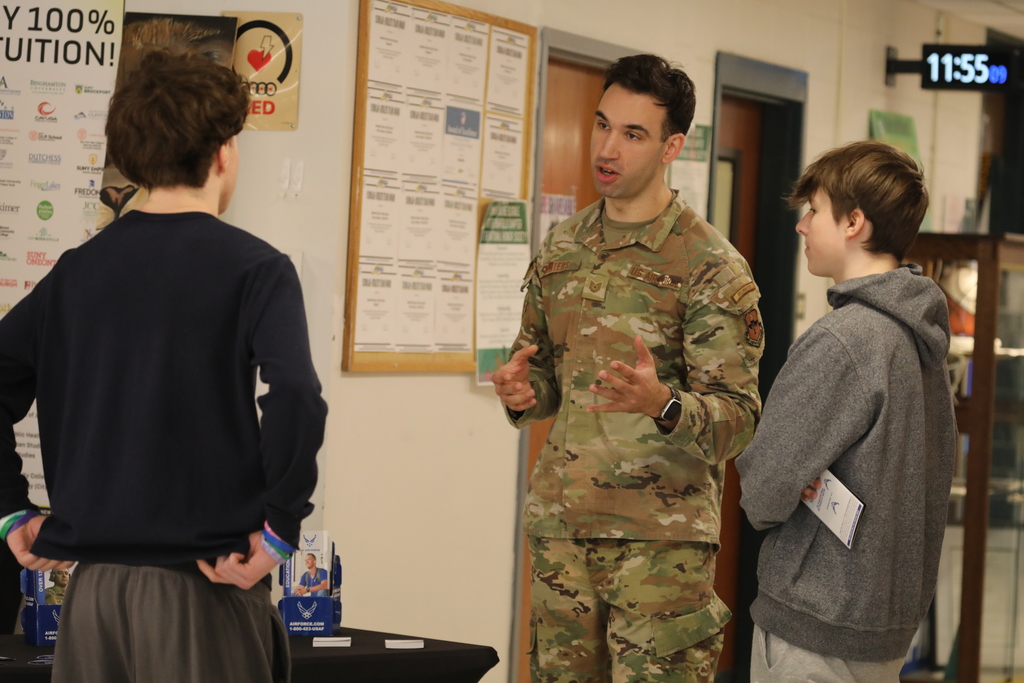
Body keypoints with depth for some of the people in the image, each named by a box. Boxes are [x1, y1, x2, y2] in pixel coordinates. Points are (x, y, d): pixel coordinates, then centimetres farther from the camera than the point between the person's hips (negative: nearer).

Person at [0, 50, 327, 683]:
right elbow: (296, 400, -22)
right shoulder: (253, 269, -7)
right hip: (204, 584, -4)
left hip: (94, 582, 5)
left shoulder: (78, 269, 8)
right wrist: (281, 527, -14)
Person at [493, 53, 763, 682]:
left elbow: (738, 418, -11)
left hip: (661, 536, -5)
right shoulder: (562, 248, 12)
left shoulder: (712, 267, -7)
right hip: (561, 525, 6)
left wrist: (661, 405, -31)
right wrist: (524, 393, -2)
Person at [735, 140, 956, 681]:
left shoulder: (839, 342, -20)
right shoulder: (922, 335, 7)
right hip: (894, 619, 9)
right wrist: (811, 490, -1)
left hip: (817, 629, -9)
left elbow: (763, 491, -20)